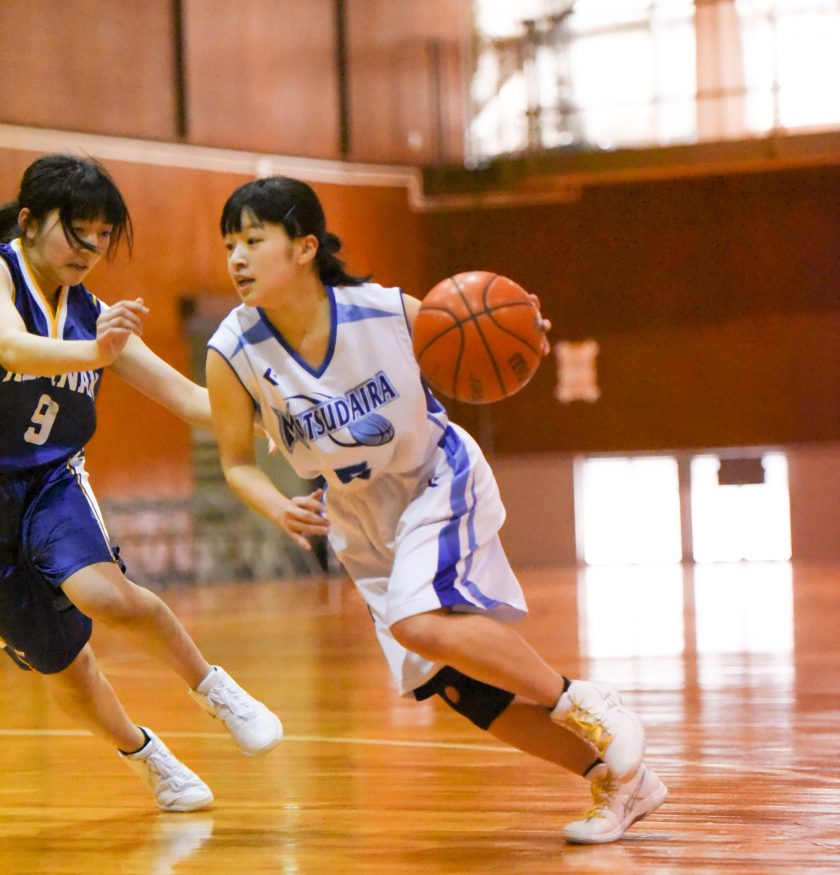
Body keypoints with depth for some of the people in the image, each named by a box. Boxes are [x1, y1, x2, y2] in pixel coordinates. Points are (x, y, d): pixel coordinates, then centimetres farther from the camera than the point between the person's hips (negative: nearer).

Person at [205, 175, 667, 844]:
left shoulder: (387, 311, -24)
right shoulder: (233, 355, -20)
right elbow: (237, 462, -7)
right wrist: (280, 509, -27)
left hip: (440, 482, -4)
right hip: (363, 522, 4)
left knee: (420, 621, -31)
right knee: (454, 686, 3)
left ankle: (583, 706, -10)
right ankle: (618, 779, 17)